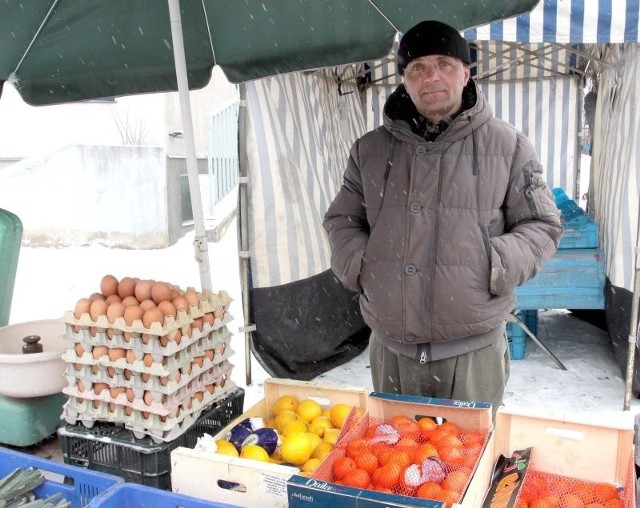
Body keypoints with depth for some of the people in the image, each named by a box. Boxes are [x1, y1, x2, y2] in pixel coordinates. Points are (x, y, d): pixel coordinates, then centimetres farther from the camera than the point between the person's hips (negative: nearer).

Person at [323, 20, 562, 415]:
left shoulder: (508, 146, 0)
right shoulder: (370, 149, 7)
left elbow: (542, 225, 3)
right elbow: (341, 220, 16)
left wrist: (497, 267, -14)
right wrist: (357, 263, -3)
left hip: (473, 350, -2)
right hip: (390, 347, 3)